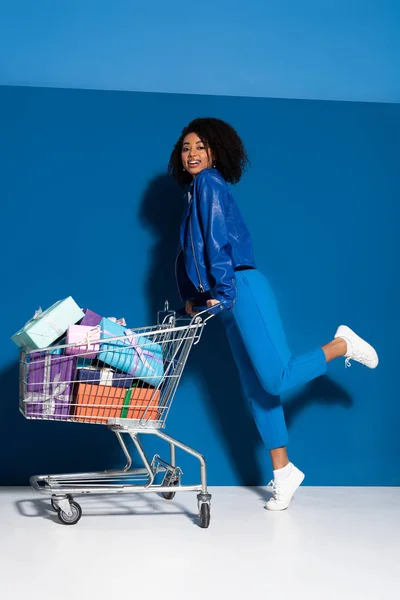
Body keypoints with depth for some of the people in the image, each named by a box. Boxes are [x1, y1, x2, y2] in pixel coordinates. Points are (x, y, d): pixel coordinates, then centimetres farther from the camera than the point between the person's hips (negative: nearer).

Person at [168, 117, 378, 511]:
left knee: (276, 381, -16)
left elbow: (218, 240, -12)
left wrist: (220, 292, -15)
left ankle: (341, 345, 5)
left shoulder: (209, 183, -3)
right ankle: (283, 472, 12)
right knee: (257, 391, 7)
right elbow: (189, 253, 25)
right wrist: (192, 298, 16)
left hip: (242, 290, -9)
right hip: (228, 303, 9)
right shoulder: (194, 193, 24)